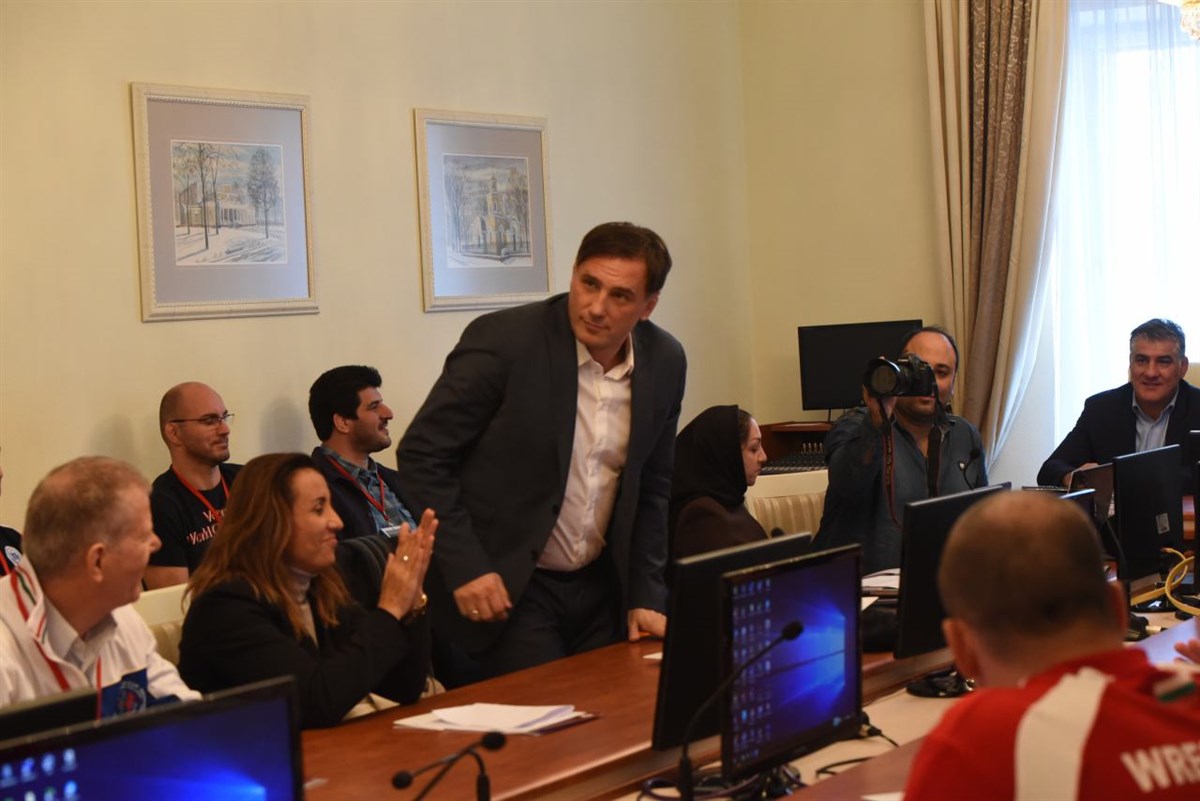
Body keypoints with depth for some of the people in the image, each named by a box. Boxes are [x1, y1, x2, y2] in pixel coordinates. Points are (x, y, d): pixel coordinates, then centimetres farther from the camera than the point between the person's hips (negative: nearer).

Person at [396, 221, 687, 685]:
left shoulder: (664, 362, 0)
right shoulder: (503, 339, -16)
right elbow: (421, 455, -12)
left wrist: (646, 596, 5)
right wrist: (464, 567, -17)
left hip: (601, 589, 5)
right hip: (503, 587, -5)